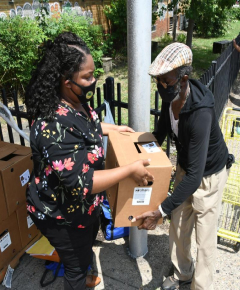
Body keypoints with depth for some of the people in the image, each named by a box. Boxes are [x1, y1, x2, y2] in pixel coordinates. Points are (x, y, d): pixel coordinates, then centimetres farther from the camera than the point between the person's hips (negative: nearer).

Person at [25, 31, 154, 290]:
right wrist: (130, 170, -30)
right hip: (62, 215, -9)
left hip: (83, 205, 9)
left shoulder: (75, 103, -8)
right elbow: (81, 183, -36)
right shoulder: (55, 128, -38)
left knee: (87, 244, 34)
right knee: (77, 265, 18)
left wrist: (114, 128, 13)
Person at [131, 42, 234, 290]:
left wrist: (161, 211, -38)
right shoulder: (170, 97, -16)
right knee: (178, 225, 17)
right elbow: (162, 130, 6)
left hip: (208, 175, -7)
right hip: (185, 167, 7)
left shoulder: (200, 114, -39)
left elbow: (195, 176, -38)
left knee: (204, 236, 6)